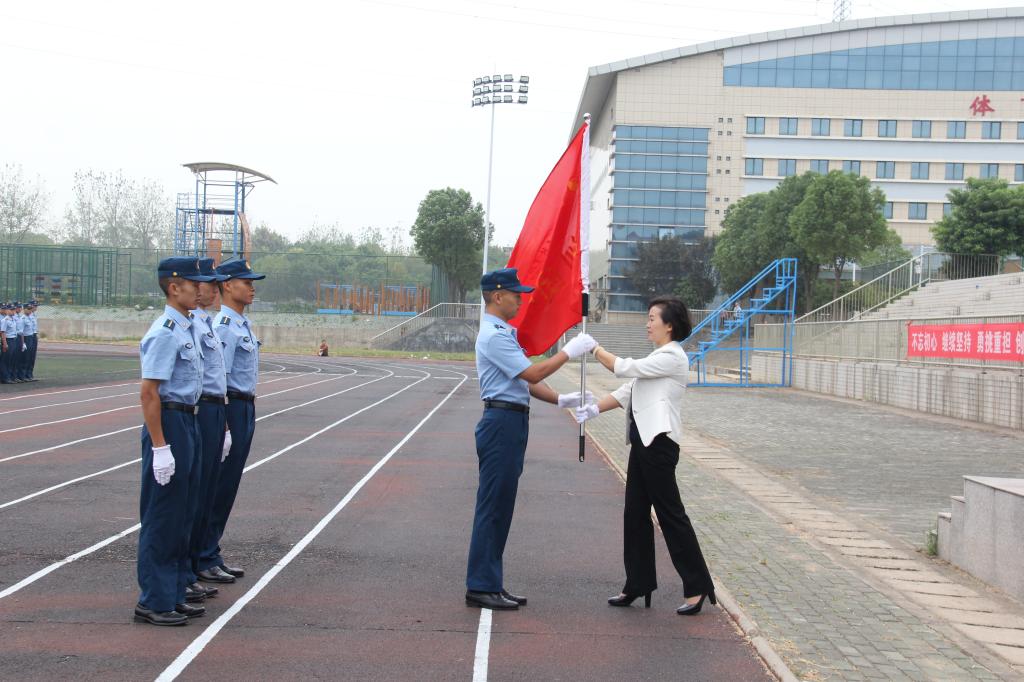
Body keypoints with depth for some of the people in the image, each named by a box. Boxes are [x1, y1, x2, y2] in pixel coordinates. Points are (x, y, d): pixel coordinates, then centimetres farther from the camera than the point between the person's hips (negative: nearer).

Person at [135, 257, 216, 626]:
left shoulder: (189, 329, 13)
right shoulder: (166, 333, -16)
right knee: (162, 517, -3)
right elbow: (149, 391, -20)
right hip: (168, 423, -10)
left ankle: (173, 594, 24)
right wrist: (159, 446, -23)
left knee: (182, 515, 15)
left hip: (189, 422, 10)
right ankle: (153, 602, 6)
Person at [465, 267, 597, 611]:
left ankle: (490, 583, 17)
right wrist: (569, 351, -12)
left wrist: (560, 400, 11)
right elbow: (532, 374, -19)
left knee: (501, 507, 12)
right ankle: (481, 587, -2)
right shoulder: (494, 336, -15)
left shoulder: (504, 333, 18)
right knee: (492, 506, -7)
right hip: (502, 423, -10)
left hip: (511, 424, 10)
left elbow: (526, 380, 20)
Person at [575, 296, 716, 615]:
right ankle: (638, 584, 18)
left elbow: (625, 368, -16)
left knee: (670, 514, -5)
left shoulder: (672, 357, -11)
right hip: (643, 441, 10)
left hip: (659, 442, -10)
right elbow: (627, 391, 15)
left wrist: (594, 349, -4)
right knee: (635, 514, 10)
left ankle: (698, 586, 2)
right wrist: (595, 409, 2)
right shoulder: (658, 357, 20)